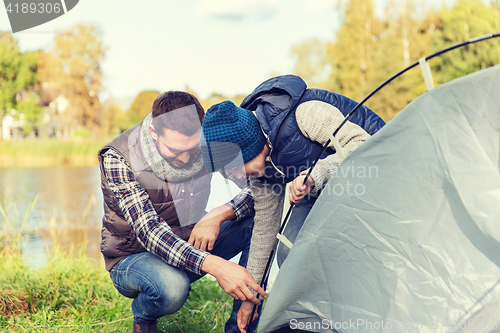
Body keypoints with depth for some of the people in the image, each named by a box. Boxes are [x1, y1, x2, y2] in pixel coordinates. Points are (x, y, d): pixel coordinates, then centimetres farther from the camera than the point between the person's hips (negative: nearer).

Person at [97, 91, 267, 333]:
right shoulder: (118, 159, -26)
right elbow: (148, 229, -34)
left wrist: (219, 214, -31)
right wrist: (214, 265, -48)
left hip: (192, 244, 4)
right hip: (134, 257, -4)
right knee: (171, 287, -40)